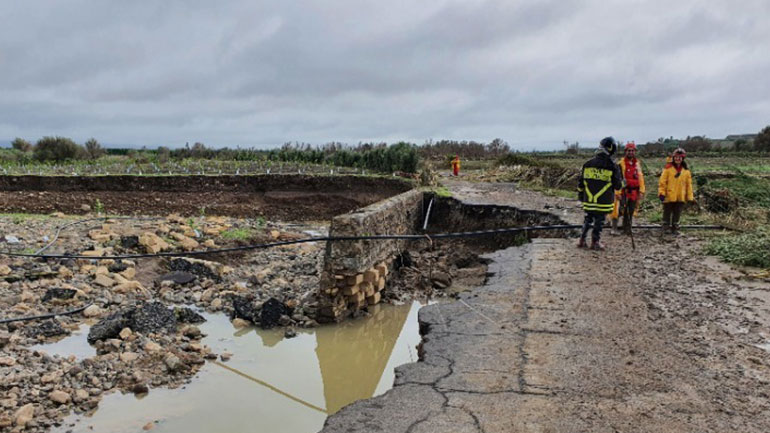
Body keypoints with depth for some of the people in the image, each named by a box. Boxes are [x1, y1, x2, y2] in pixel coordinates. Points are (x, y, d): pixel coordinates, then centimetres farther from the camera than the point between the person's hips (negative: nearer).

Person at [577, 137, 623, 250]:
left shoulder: (587, 164, 0)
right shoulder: (612, 166, -10)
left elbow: (580, 182, 8)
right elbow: (618, 185, -4)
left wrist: (580, 194, 20)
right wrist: (621, 179, 18)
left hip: (588, 200, 3)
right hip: (603, 201, -3)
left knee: (588, 219, 18)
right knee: (599, 221, 8)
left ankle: (582, 240, 19)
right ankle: (595, 242, 15)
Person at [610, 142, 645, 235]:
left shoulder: (637, 164, 12)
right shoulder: (621, 163, -6)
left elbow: (640, 178, 13)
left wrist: (641, 191, 7)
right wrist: (617, 192, -15)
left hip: (634, 192, 5)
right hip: (623, 191, -5)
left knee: (630, 212, 9)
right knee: (619, 209, -12)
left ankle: (627, 228, 18)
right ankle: (614, 227, -4)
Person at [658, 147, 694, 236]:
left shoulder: (686, 170, 7)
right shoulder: (668, 168, -4)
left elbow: (689, 184, 11)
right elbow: (662, 181, -6)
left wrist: (690, 197, 8)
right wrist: (661, 192, -13)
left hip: (681, 197, 3)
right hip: (669, 196, -3)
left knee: (677, 214, 11)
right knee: (667, 213, 5)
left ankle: (675, 228, 23)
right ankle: (665, 228, 15)